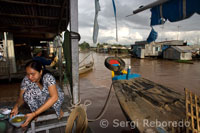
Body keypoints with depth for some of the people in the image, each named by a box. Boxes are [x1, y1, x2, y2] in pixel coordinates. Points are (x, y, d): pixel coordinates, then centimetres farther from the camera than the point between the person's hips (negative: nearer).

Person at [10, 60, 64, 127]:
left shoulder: (48, 77, -31)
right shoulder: (26, 80, -19)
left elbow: (54, 97, -41)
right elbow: (21, 97, -9)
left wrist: (34, 114, -45)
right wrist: (16, 106, -33)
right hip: (40, 101, 4)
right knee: (27, 93, -25)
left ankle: (59, 110, -2)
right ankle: (37, 115, -3)